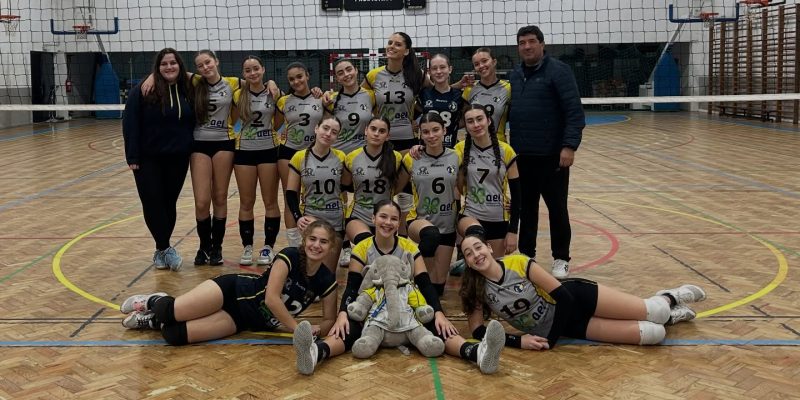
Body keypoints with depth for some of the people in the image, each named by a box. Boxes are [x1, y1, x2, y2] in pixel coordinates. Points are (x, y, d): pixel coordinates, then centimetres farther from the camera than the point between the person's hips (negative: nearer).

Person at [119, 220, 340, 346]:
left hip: (243, 319, 3)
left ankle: (151, 321, 19)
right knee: (167, 313, -15)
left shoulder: (327, 281, -9)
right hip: (234, 290, -2)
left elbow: (330, 319, 0)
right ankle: (153, 302, 24)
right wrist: (298, 328, -23)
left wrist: (315, 330, -22)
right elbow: (271, 298, -26)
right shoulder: (289, 256, -20)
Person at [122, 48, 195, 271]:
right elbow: (130, 125, -8)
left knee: (169, 203, 8)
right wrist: (132, 156, -13)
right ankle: (165, 248, 9)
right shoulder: (142, 91, -7)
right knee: (152, 203, -3)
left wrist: (192, 152, 3)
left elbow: (193, 123, 9)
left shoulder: (188, 91, 3)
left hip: (178, 159, 3)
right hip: (148, 159, -3)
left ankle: (161, 250, 21)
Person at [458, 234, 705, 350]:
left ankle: (670, 298, 30)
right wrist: (518, 341, -21)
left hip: (575, 298, -1)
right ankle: (671, 315, 24)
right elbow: (478, 332, -11)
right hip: (567, 327, 2)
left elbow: (563, 296, -17)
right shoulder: (475, 290, -14)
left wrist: (551, 339, -19)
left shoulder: (519, 264, -21)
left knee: (652, 313, -7)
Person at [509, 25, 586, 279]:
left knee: (557, 208, 5)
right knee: (526, 209, 13)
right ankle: (526, 256, 25)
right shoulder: (515, 75, 12)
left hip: (552, 155, -5)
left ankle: (561, 260, 18)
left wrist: (570, 146, -20)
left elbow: (574, 112, -12)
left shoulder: (558, 71, -6)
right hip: (521, 156, 5)